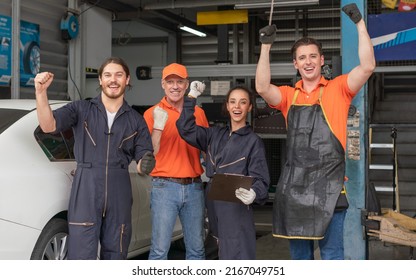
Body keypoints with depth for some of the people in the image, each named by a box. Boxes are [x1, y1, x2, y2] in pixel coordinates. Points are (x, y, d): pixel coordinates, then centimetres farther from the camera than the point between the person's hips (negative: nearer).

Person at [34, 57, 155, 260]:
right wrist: (41, 92, -25)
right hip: (85, 192, -3)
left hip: (119, 195, 3)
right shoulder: (81, 109, 4)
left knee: (115, 257, 11)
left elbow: (143, 159, 7)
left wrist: (145, 164, -18)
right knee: (81, 259, -7)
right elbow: (48, 126, -10)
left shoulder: (136, 120, 11)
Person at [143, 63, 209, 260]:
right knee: (159, 249, -4)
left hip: (194, 187, 4)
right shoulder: (153, 113, -1)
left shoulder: (199, 113, 10)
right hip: (165, 186, -4)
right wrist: (157, 126, -19)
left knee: (197, 248, 9)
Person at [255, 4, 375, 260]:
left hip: (328, 183, -3)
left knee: (332, 252, 2)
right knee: (299, 251, 14)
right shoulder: (289, 95, 9)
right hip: (294, 183, 4)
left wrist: (360, 23, -15)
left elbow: (367, 67, -12)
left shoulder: (338, 89, 2)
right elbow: (262, 88, -9)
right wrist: (266, 46, -13)